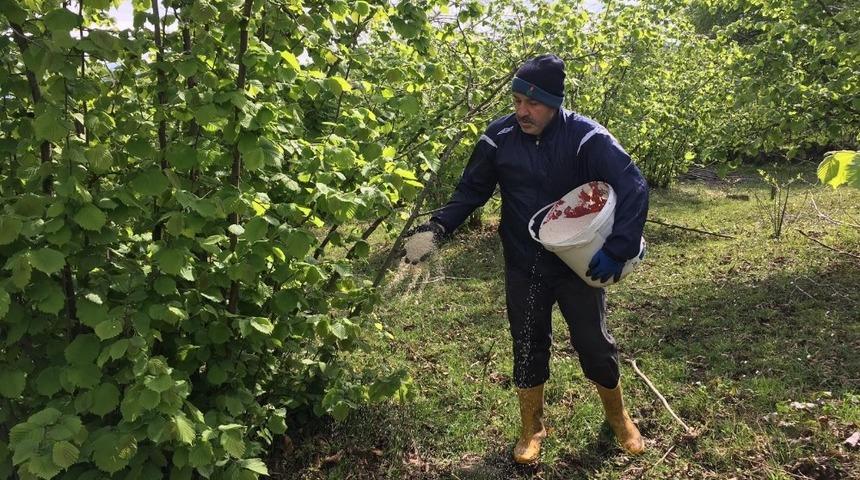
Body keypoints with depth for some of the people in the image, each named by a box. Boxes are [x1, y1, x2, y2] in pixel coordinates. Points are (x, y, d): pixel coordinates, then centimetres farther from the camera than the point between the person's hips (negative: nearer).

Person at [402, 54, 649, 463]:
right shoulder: (499, 137, -9)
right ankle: (532, 427, 34)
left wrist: (617, 250, -26)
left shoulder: (585, 137, -18)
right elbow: (470, 191, 0)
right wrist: (436, 229, -14)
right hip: (524, 267, 2)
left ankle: (618, 416, 39)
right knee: (528, 346, 13)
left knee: (595, 343, 12)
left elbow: (633, 187, -19)